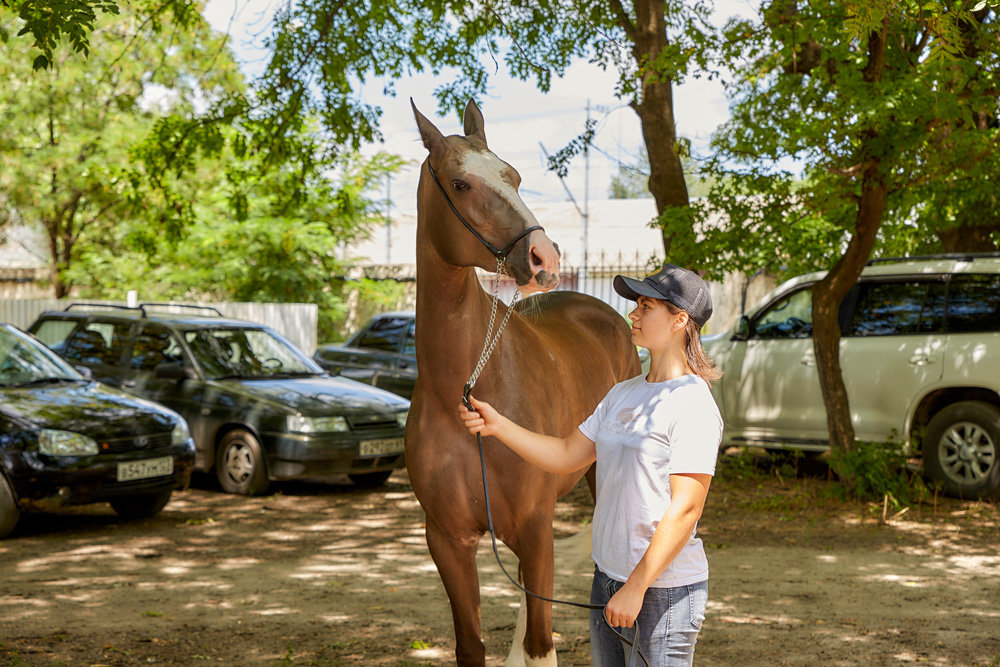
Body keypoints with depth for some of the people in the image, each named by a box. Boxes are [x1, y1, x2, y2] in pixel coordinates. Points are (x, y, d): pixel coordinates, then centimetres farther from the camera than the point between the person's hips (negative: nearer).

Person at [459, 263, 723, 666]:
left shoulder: (692, 405, -16)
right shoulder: (622, 394, 9)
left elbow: (685, 508, -20)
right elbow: (566, 456, 14)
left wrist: (636, 588, -21)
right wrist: (498, 425, 3)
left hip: (666, 589, -8)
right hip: (608, 575, 8)